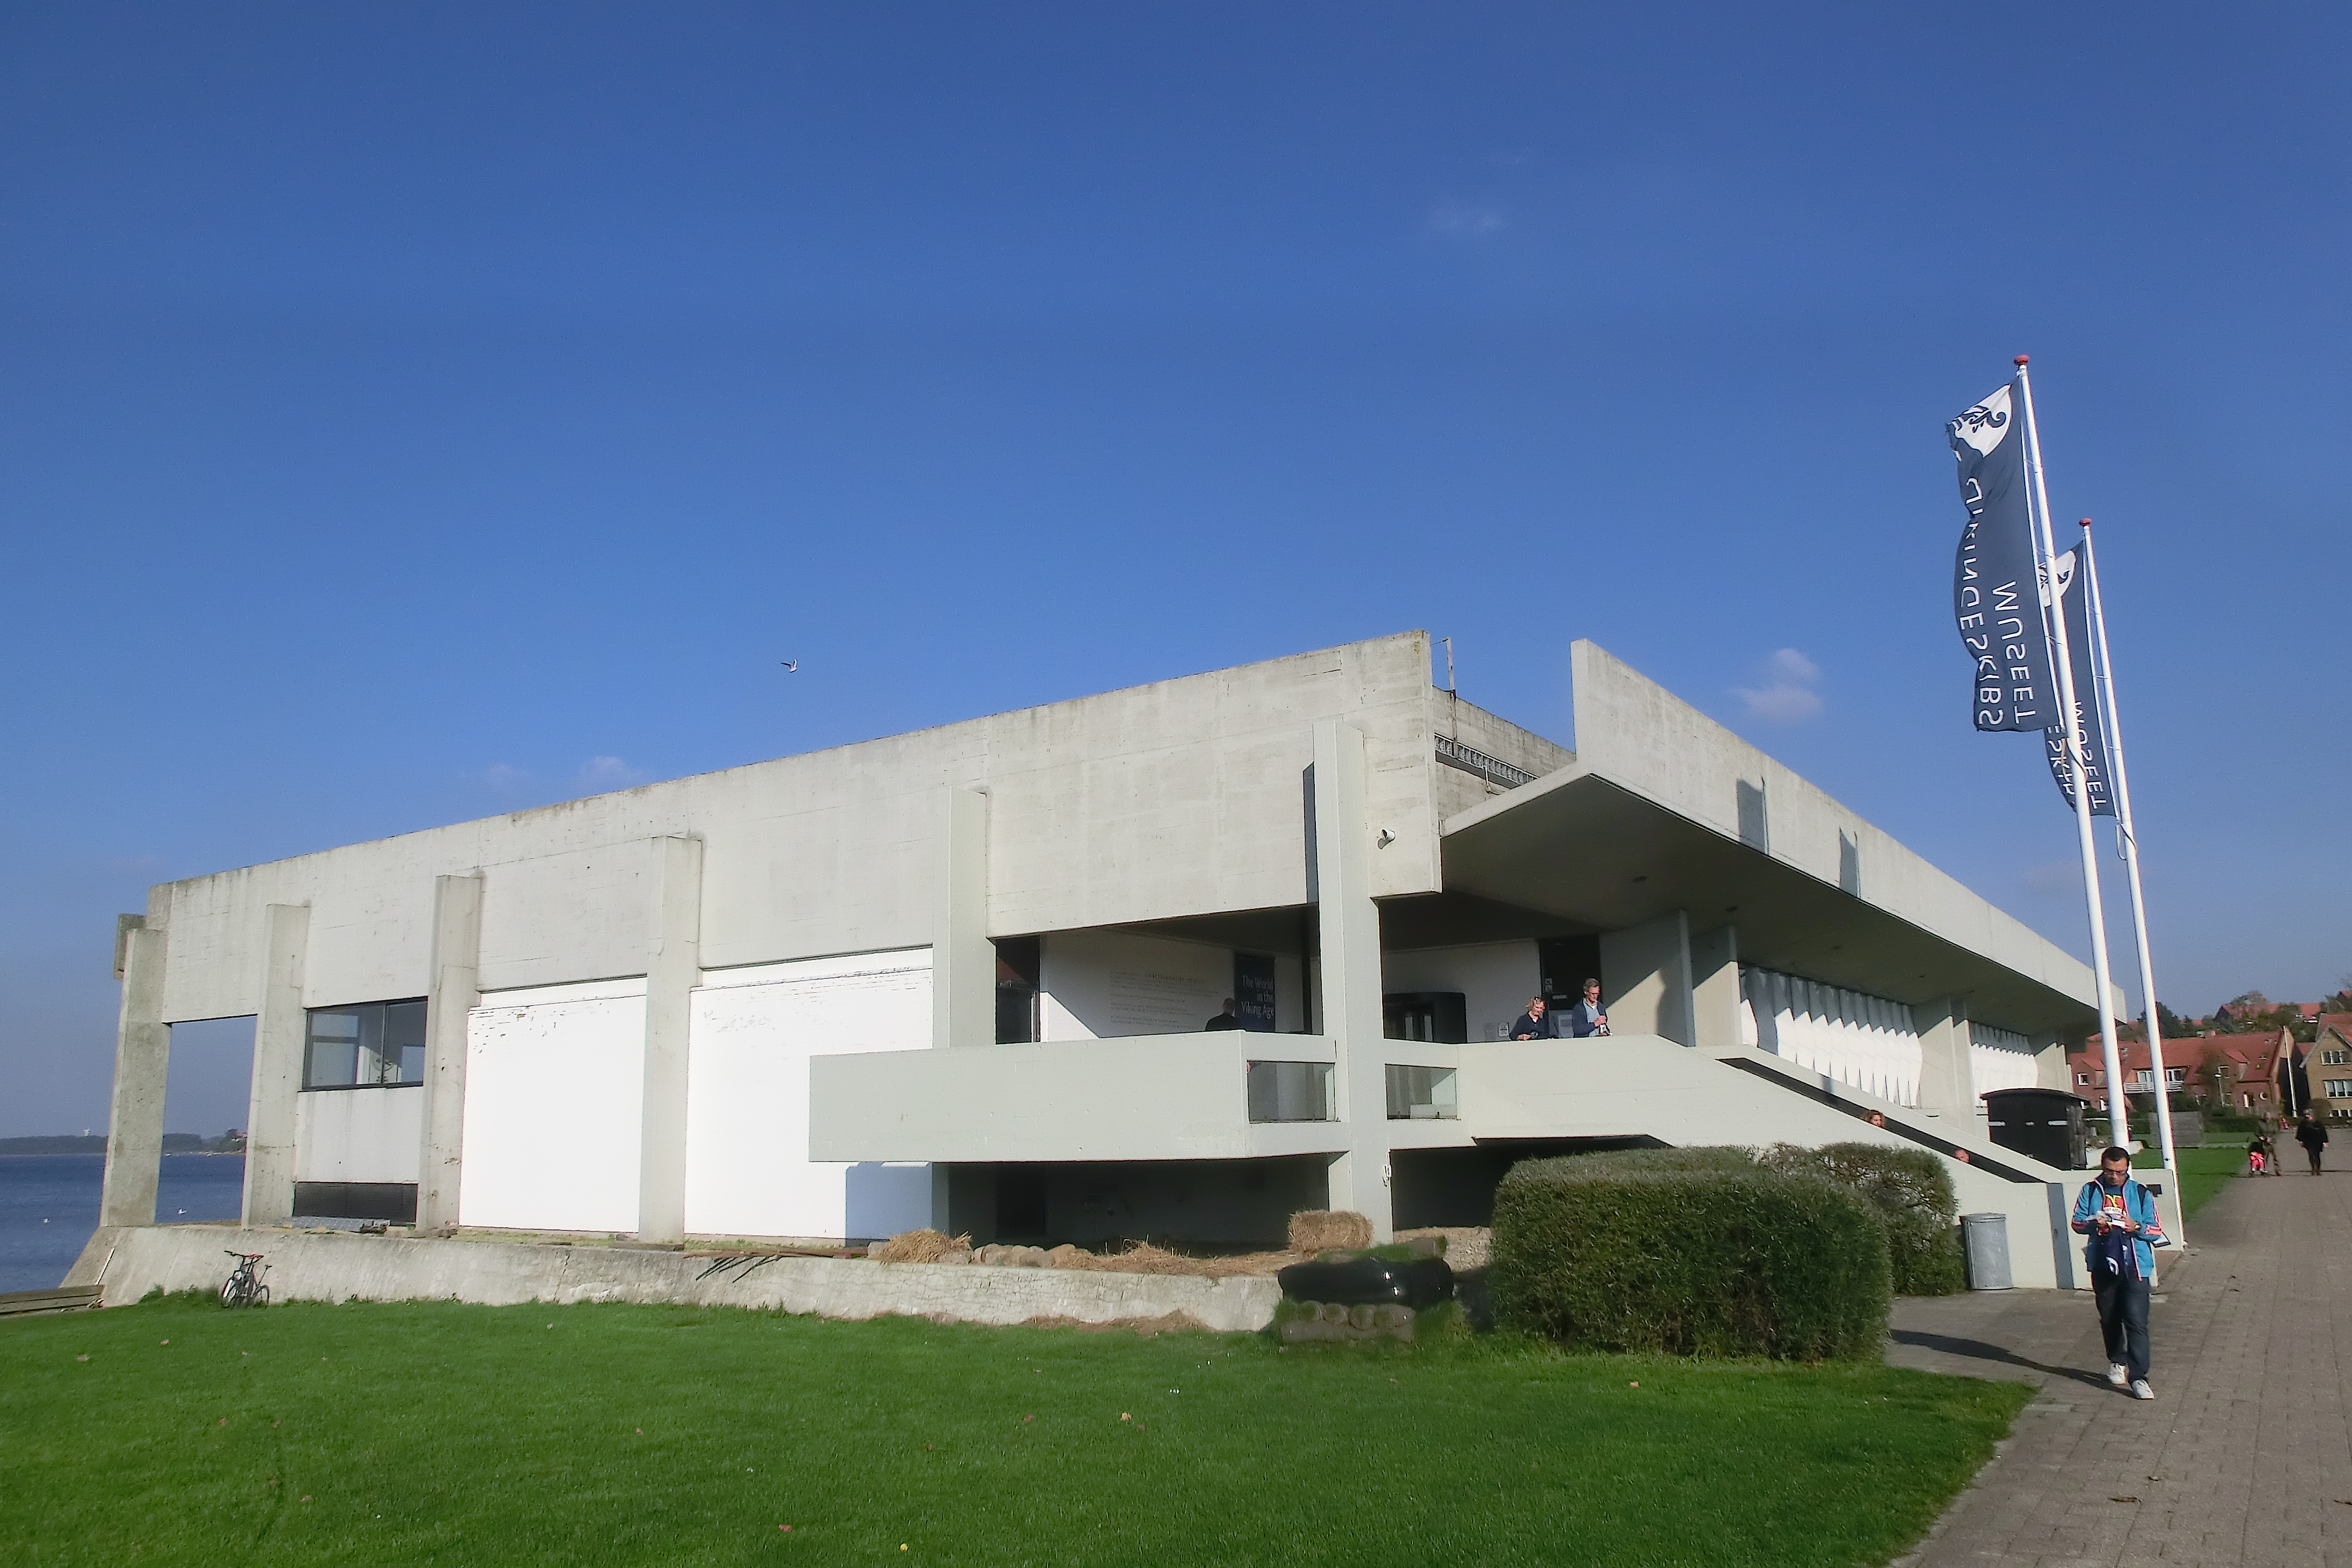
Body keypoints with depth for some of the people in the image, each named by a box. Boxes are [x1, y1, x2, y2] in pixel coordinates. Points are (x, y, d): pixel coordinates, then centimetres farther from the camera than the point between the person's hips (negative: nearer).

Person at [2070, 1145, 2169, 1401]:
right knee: (2109, 1319, 15)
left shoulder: (2142, 1194, 2)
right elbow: (2077, 1223, 5)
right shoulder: (2091, 1191, 6)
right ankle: (2116, 1362, 36)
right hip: (2103, 1267, 2)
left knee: (2136, 1322, -11)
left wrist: (2136, 1227, -18)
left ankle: (2138, 1377, -9)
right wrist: (2093, 1224, -16)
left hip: (2135, 1267, -2)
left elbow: (2156, 1231, 2)